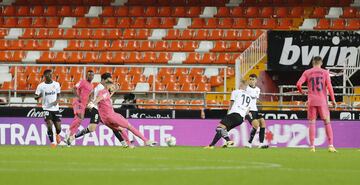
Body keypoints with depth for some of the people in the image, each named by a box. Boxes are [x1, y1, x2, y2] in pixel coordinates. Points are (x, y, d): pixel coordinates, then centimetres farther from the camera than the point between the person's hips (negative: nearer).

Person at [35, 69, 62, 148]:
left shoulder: (56, 84, 3)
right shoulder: (41, 86, -4)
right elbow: (35, 97, 0)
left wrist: (57, 101, -8)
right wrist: (38, 96, -24)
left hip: (55, 108, 2)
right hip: (47, 109, -2)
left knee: (58, 128, 1)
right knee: (49, 126, -17)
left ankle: (57, 135, 38)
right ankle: (52, 142, -3)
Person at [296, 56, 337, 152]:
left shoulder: (307, 72, 5)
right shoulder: (325, 72, 2)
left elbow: (298, 84, -3)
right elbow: (329, 86, -5)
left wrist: (301, 92, 18)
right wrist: (333, 100, 0)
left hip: (311, 101, 1)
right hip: (322, 101, -1)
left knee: (312, 123, 5)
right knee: (327, 122, 4)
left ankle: (312, 146, 0)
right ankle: (331, 145, -3)